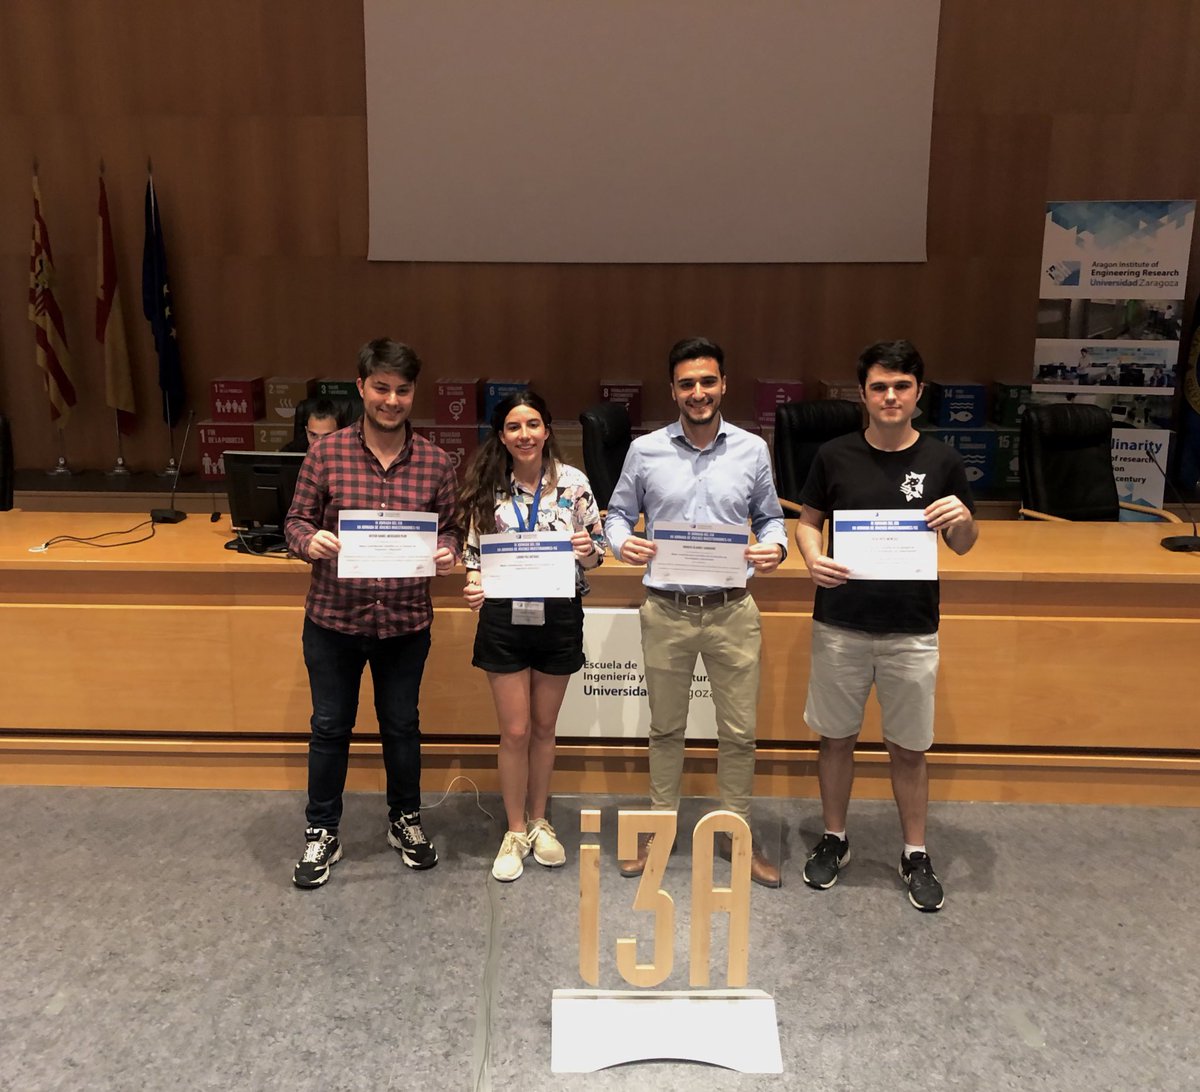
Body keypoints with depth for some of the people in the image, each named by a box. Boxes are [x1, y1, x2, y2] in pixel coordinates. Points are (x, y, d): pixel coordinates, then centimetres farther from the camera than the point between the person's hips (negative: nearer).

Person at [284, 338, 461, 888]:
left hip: (406, 620, 1)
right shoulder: (326, 453, -5)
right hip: (333, 617, -1)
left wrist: (446, 553, -17)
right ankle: (322, 833, 31)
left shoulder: (435, 462, -2)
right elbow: (296, 521, 0)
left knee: (401, 724, 17)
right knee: (330, 727, 13)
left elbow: (450, 529, 5)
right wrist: (310, 541, -22)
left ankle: (405, 820, 38)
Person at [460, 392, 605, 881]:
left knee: (543, 728, 14)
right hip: (504, 618, 0)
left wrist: (588, 551, -19)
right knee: (514, 731, 5)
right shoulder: (488, 487, -1)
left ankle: (539, 823, 34)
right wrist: (474, 585, -17)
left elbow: (599, 544, 3)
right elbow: (473, 551, 3)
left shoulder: (573, 483, -2)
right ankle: (515, 831, 24)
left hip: (559, 616, 0)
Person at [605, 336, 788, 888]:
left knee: (739, 730, 9)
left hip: (732, 611, 1)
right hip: (666, 611, 0)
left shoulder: (752, 450, 2)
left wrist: (773, 547, -11)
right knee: (666, 728, 14)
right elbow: (617, 513, 8)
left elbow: (771, 517, 11)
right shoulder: (644, 450, 0)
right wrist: (623, 542, -14)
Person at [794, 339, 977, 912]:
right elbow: (807, 521, 7)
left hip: (911, 630, 0)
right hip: (840, 624, 1)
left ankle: (915, 854, 29)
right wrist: (814, 559, -15)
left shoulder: (941, 461, -2)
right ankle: (833, 839, 33)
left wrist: (962, 520, -18)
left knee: (909, 748, 11)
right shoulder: (835, 456, -2)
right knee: (836, 737, 13)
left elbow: (963, 545, 6)